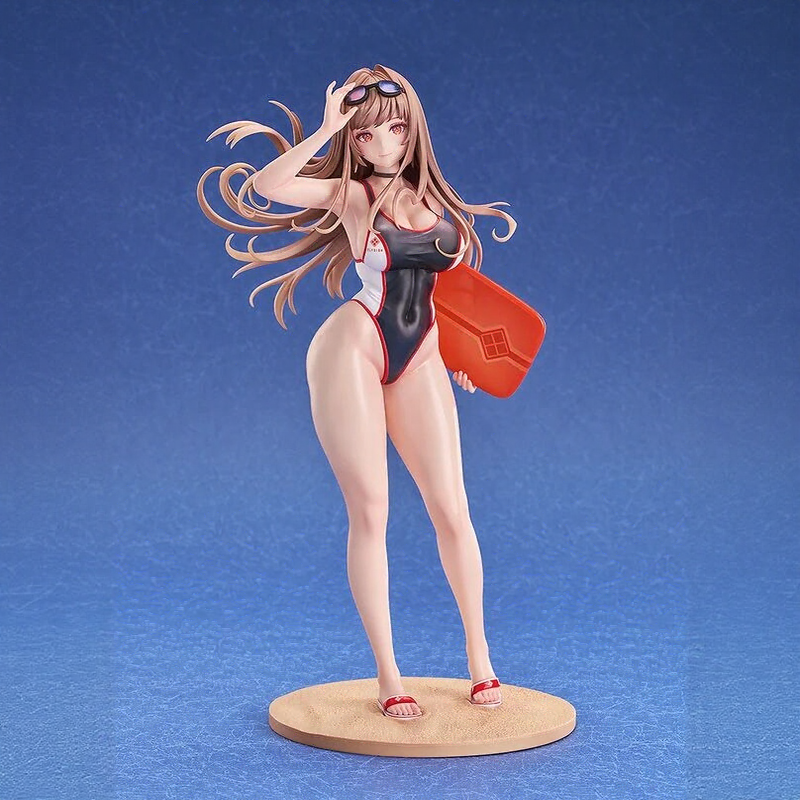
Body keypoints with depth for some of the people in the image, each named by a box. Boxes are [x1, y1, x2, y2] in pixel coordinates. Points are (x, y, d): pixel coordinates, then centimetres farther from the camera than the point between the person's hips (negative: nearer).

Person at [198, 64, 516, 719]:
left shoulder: (434, 195, 12)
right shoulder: (348, 192, -1)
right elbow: (267, 186, -19)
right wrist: (325, 128, -13)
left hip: (420, 361, 4)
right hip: (353, 350, -4)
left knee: (452, 507, -1)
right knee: (370, 512, -3)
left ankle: (479, 657, 15)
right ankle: (389, 677, 5)